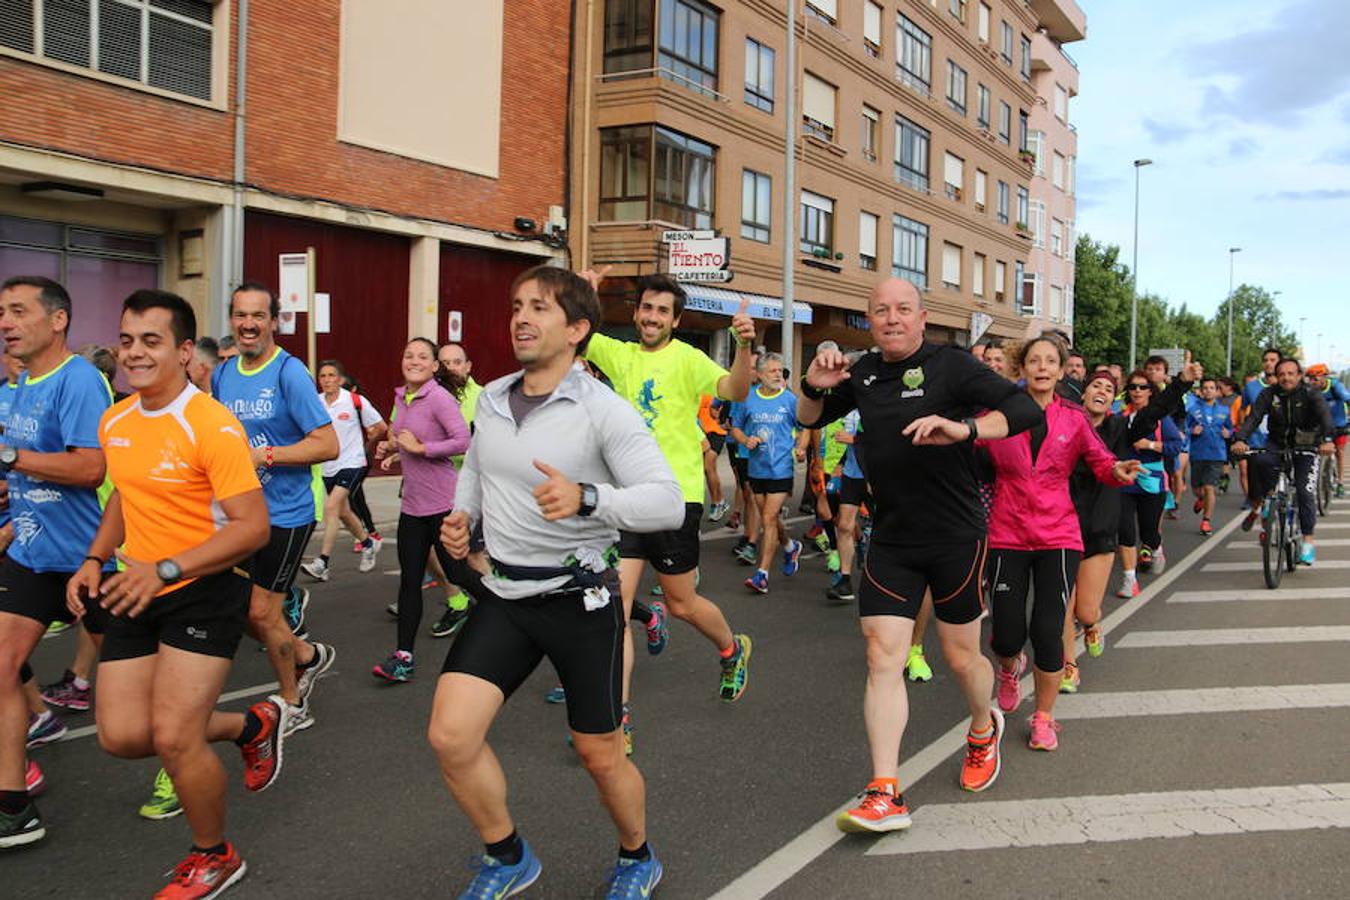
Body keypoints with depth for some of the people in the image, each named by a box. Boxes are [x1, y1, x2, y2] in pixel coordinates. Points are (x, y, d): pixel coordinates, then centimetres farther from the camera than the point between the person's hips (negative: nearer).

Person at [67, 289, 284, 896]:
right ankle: (253, 724, 29)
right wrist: (95, 560, 8)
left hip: (205, 591, -7)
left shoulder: (212, 426, -19)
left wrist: (165, 569, -29)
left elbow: (253, 527, -22)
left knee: (172, 736, -12)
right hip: (136, 592, 8)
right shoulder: (113, 423, 5)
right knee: (121, 735, 3)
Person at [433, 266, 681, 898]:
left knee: (600, 754, 8)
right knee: (450, 737, -7)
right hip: (502, 594, 5)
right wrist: (462, 516, 5)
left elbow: (668, 502, -22)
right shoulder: (491, 399, 4)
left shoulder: (603, 411, -14)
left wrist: (586, 498, -37)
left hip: (580, 597, -4)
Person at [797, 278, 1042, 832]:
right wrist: (815, 387, -3)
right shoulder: (863, 374, 7)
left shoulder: (952, 365, -9)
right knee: (882, 656, -5)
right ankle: (885, 795, -2)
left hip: (956, 537, -4)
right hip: (891, 540, 4)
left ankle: (984, 729, 44)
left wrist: (963, 427, -35)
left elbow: (1026, 410, -18)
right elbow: (809, 420, 19)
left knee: (960, 657, 10)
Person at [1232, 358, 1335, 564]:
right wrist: (1240, 439, -40)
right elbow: (1253, 417, -21)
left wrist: (1328, 439, -50)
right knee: (1258, 460, -32)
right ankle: (1256, 506, -13)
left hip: (1306, 448, -1)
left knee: (1305, 492, -13)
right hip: (1277, 444, 1)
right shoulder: (1269, 394, -9)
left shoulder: (1311, 394, -14)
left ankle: (1308, 543, -2)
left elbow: (1324, 416, -30)